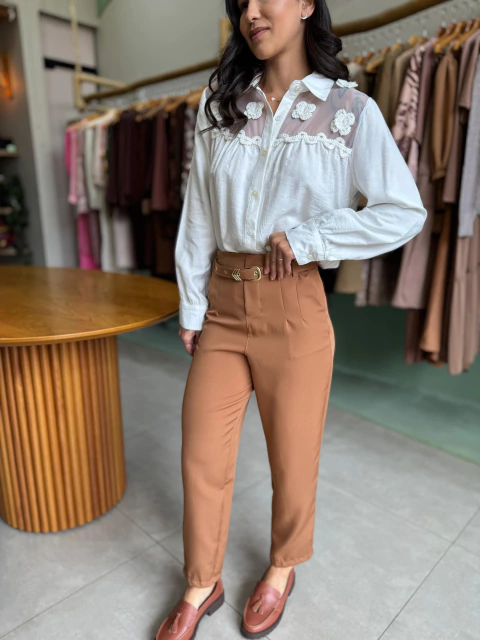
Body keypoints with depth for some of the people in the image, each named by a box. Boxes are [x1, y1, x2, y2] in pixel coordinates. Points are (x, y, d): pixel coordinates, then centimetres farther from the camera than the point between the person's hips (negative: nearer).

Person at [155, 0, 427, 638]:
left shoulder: (351, 110, 1)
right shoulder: (218, 104, 9)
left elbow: (406, 212, -2)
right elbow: (197, 214, 7)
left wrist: (308, 237, -12)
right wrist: (192, 309, 4)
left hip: (294, 306, -2)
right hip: (221, 304, 3)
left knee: (293, 455, 12)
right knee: (201, 457, 10)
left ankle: (282, 569, 43)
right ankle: (202, 584, 37)